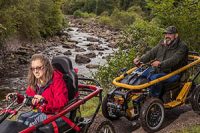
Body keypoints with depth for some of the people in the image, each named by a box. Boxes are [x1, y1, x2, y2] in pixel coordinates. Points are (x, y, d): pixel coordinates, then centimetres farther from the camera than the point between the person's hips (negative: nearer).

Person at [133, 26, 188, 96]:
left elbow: (174, 60, -25)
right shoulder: (162, 43, 13)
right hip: (157, 70, 7)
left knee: (154, 78, -33)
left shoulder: (182, 47, -9)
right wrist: (140, 59, -10)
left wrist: (161, 64, -41)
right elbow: (151, 53, 7)